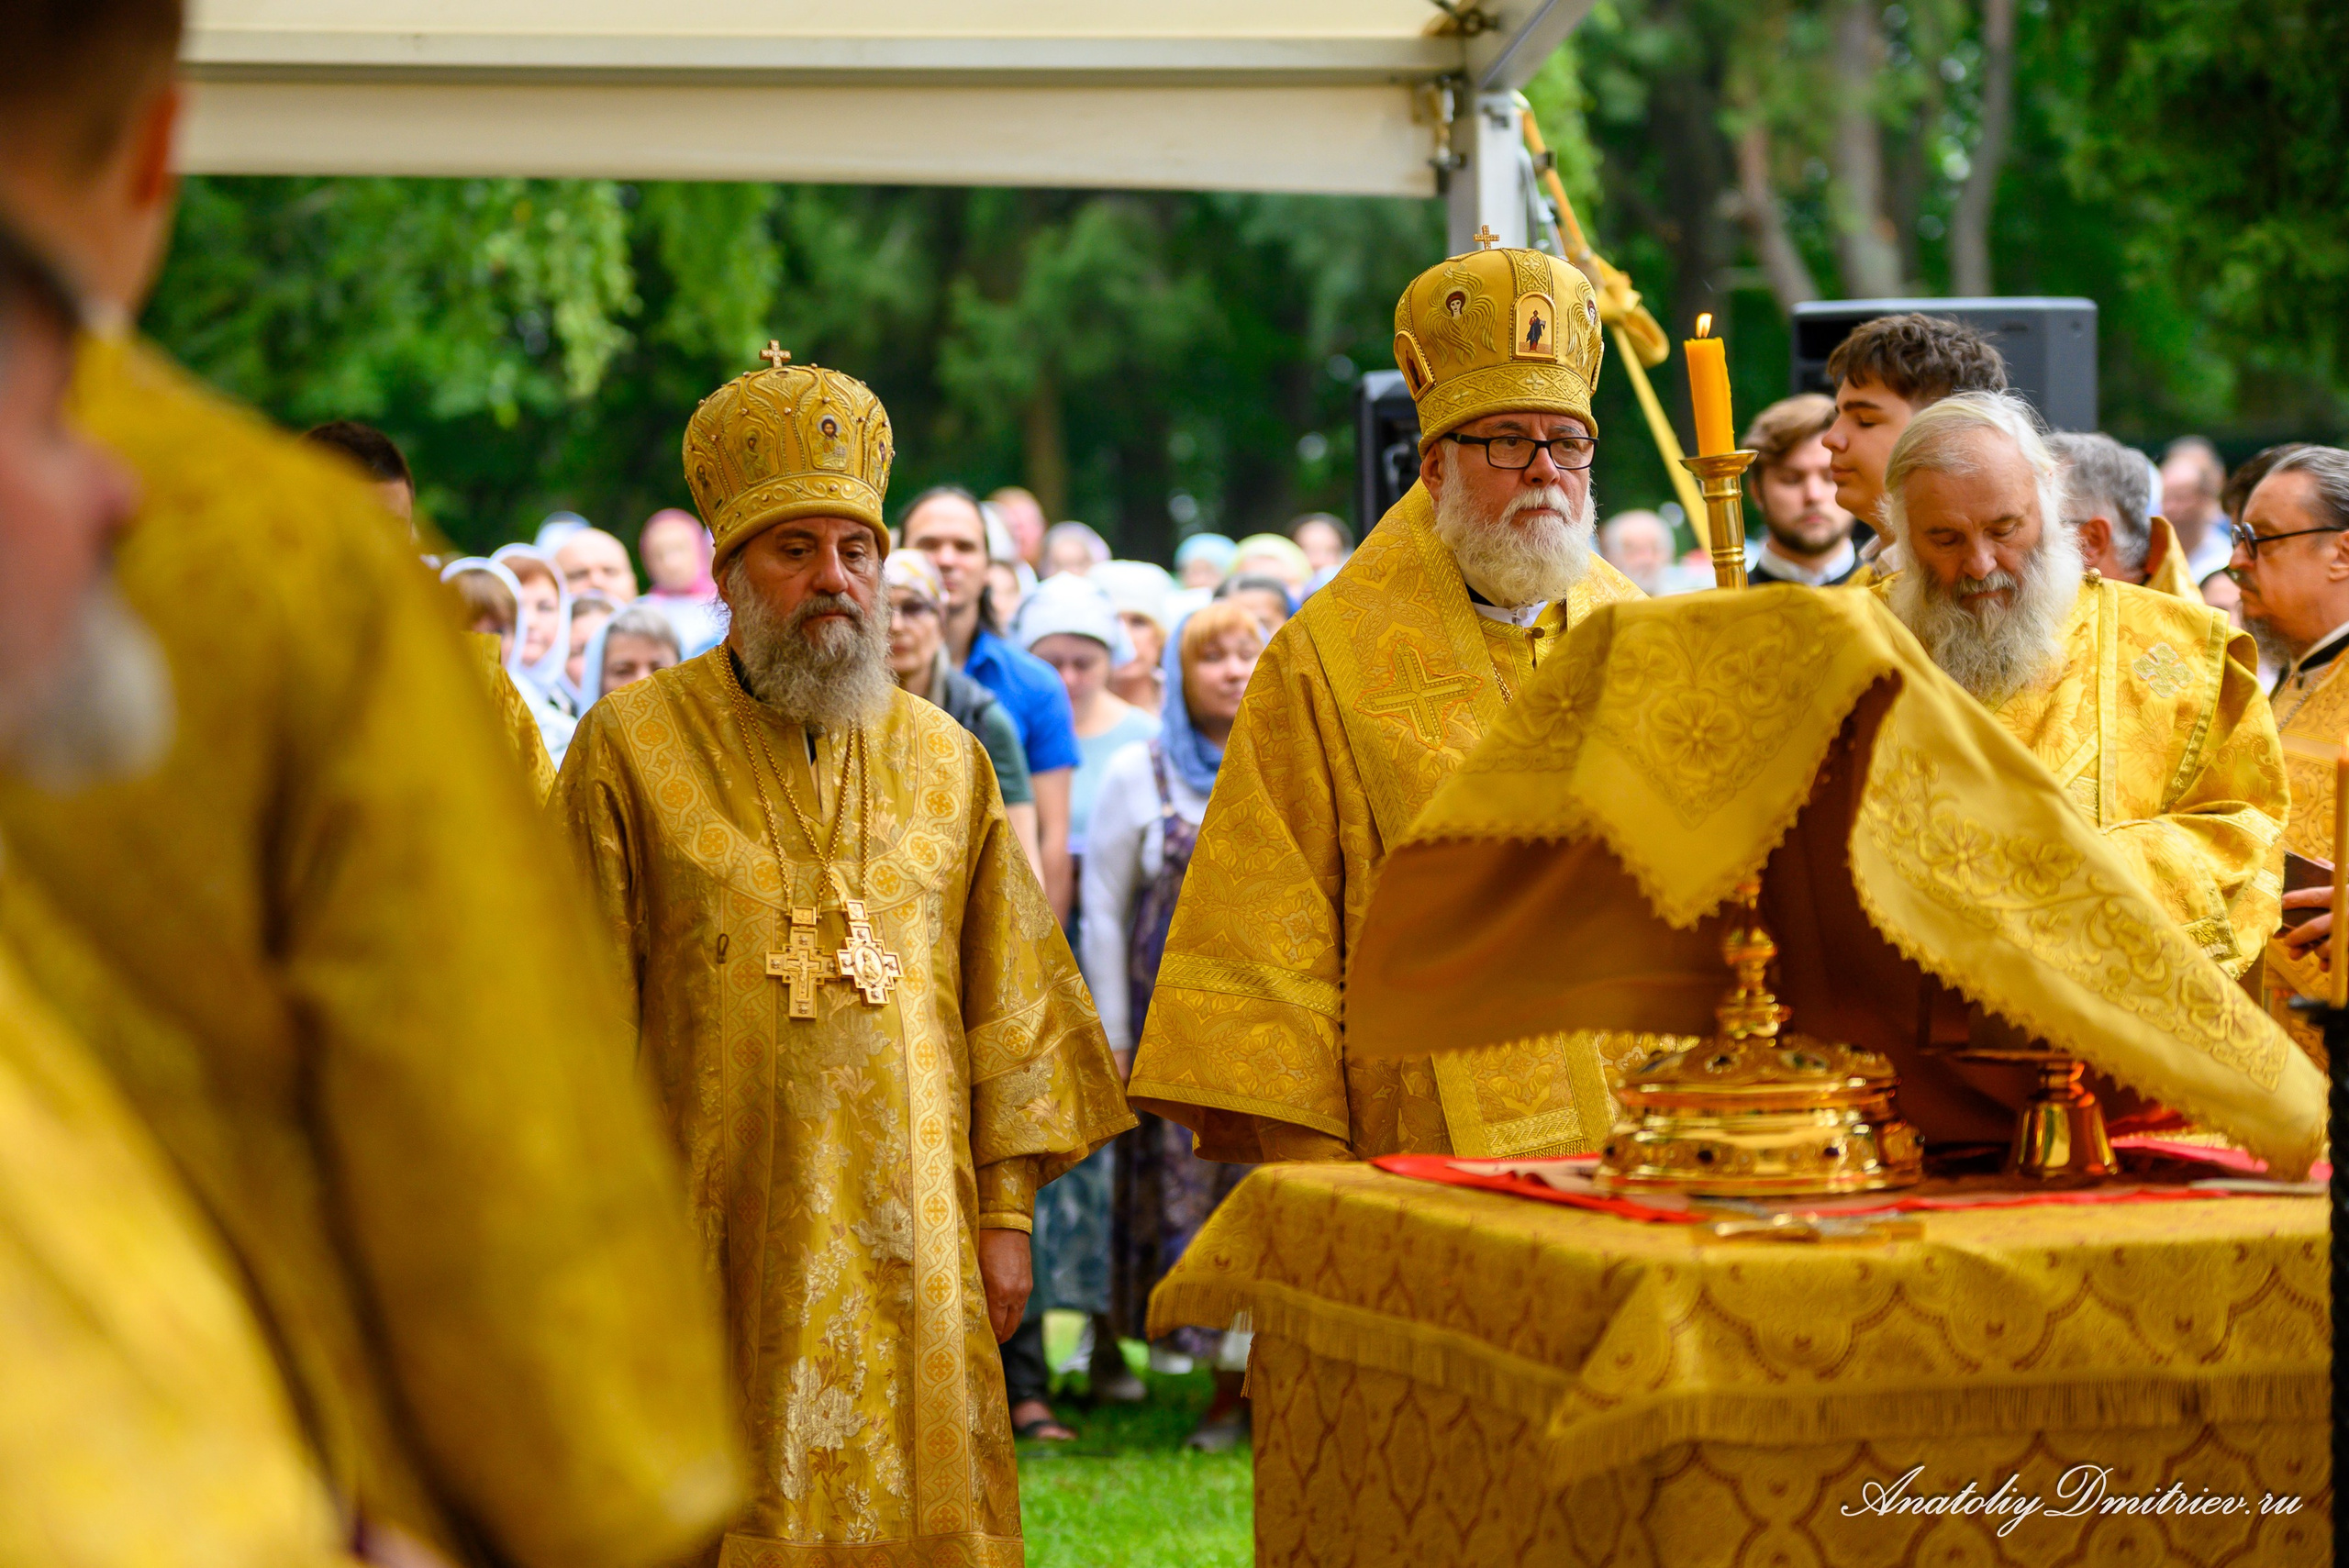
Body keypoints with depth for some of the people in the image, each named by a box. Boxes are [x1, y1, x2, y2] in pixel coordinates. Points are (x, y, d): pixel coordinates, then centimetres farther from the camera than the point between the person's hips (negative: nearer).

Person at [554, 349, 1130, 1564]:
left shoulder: (945, 762, 12)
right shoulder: (631, 746, 1)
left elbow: (1007, 1005, 13)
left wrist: (1005, 1210, 7)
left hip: (911, 1238, 3)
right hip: (715, 1229, -3)